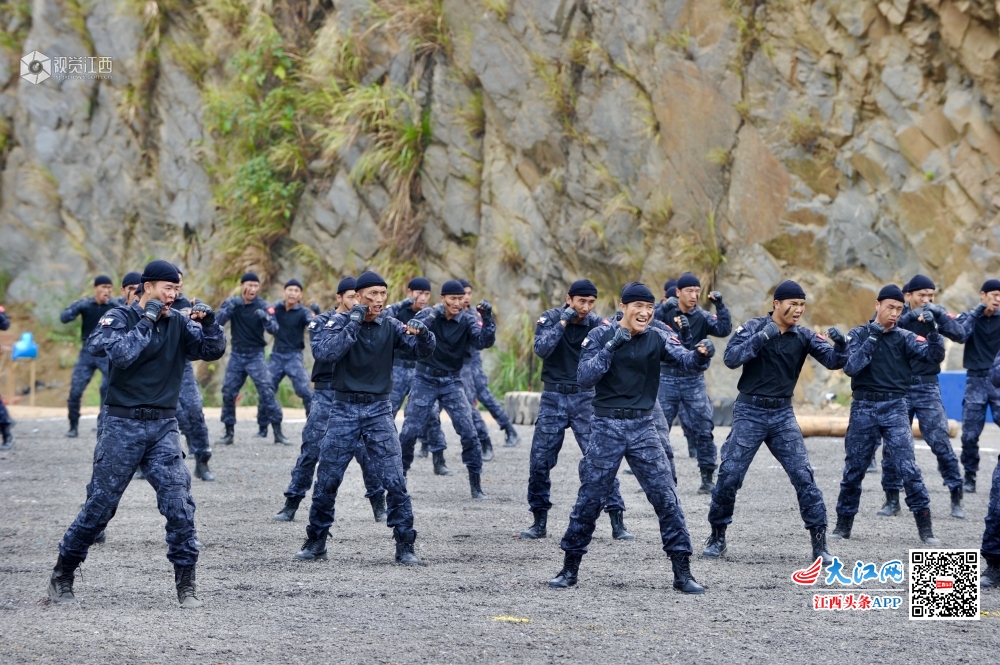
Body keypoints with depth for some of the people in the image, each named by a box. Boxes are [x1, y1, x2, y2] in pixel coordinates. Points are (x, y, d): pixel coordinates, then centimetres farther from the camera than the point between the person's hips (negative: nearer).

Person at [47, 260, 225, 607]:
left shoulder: (178, 323, 7)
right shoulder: (119, 318, -4)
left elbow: (214, 350, 0)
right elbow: (121, 353, -21)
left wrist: (208, 321, -16)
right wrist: (147, 321, -17)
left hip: (163, 427, 3)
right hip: (123, 425, -3)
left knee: (179, 503, -9)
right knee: (100, 504, 1)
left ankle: (185, 583, -2)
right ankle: (62, 575, 16)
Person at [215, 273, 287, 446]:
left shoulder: (263, 306, -7)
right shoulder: (232, 303, -1)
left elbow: (274, 329, -17)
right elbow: (219, 321, -14)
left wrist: (265, 318, -37)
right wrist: (231, 307, -29)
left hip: (256, 355, -2)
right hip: (236, 355, 3)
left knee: (267, 390, -14)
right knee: (228, 392, 0)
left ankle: (278, 433, -12)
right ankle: (229, 433, 13)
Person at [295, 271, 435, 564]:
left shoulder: (389, 326, -1)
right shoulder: (340, 322, -6)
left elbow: (424, 351, -8)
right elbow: (322, 353, -22)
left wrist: (422, 332, -29)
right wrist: (354, 323, -24)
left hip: (379, 410, 1)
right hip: (344, 409, -1)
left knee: (395, 481, -6)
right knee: (327, 480, 4)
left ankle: (405, 545, 2)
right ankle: (316, 542, 19)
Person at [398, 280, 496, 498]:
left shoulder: (467, 320, -6)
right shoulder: (428, 314, -8)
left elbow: (485, 342, -19)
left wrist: (488, 318, -36)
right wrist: (431, 317, -39)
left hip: (452, 382, 1)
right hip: (425, 380, -1)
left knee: (469, 431, -9)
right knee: (409, 431, -4)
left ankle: (476, 482, 2)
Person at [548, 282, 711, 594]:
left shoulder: (656, 339, -1)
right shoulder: (600, 336, -5)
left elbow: (685, 358, -15)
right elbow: (585, 379, -14)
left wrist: (701, 354, -38)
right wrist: (611, 347, -24)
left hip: (642, 427, 2)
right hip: (606, 426, -2)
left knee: (666, 497, -4)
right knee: (590, 498, 3)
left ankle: (682, 572, 2)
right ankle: (570, 568, 16)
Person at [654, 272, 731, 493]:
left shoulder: (701, 317, 0)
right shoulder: (664, 313, -3)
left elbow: (724, 330, -13)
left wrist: (720, 306, -24)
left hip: (694, 379, 1)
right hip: (667, 377, -1)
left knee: (704, 430, -3)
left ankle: (707, 478, 3)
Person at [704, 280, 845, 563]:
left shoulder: (803, 336, 1)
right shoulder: (753, 328, -7)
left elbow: (832, 360, -9)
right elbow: (730, 358, -20)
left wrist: (840, 345, -30)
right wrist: (762, 337, -29)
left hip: (783, 415, 2)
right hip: (749, 412, -2)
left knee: (803, 476, -7)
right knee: (729, 475, -1)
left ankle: (819, 544, -3)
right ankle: (718, 536, 17)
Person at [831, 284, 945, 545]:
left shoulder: (904, 338, 3)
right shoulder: (859, 334, 3)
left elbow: (934, 355, -9)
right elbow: (851, 367, -12)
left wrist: (933, 331, -26)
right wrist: (872, 338, -18)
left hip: (895, 408, -1)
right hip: (863, 408, 1)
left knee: (907, 467, -10)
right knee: (854, 469, 7)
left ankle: (925, 527, -7)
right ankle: (843, 524, 21)